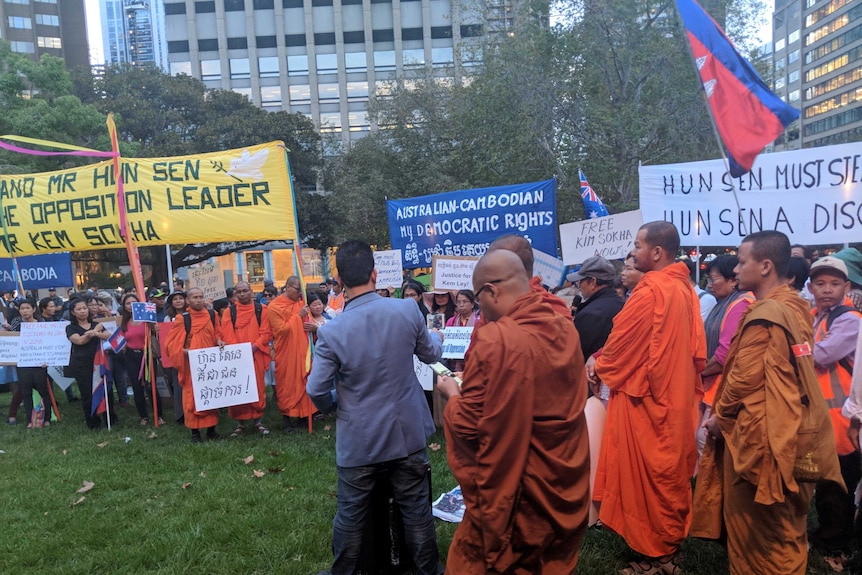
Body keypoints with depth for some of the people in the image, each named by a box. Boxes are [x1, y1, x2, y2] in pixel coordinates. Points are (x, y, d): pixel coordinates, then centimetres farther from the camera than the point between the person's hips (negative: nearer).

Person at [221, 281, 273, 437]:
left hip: (256, 355, 0)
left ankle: (257, 420, 16)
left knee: (258, 387, 3)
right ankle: (240, 422, 12)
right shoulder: (229, 312, 5)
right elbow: (227, 335, -2)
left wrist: (254, 347, -13)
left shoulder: (261, 309, 4)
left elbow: (266, 333, -1)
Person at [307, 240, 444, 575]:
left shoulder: (331, 331, -17)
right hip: (408, 433, 2)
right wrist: (436, 337, 30)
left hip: (358, 440, -1)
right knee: (417, 510, 16)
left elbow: (317, 392, -10)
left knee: (350, 516, 17)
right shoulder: (407, 310, -12)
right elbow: (431, 354, 6)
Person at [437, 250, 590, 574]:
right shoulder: (566, 329, -3)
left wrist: (452, 392, 2)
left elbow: (467, 426, -17)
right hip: (566, 482, 7)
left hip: (514, 488, -6)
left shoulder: (494, 339, -24)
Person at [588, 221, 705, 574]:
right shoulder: (684, 287, 8)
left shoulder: (650, 290, -21)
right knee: (670, 474, 17)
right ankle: (671, 545, 30)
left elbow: (622, 341, -15)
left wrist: (599, 367, 6)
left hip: (645, 397, -9)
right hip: (674, 394, 9)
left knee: (646, 475, 4)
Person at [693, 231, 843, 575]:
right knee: (783, 529, 21)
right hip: (791, 433, 9)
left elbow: (744, 379, -20)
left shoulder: (765, 314, -20)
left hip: (760, 435, -9)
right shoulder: (796, 308, 8)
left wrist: (721, 418, -4)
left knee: (755, 531, 6)